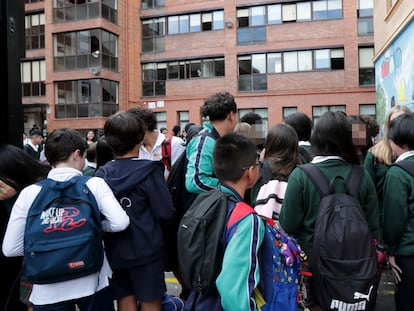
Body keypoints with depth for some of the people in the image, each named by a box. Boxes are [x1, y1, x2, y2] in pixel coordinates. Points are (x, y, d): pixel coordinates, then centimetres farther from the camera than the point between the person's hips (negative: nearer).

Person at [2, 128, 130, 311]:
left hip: (48, 292, 1)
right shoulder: (94, 184, -10)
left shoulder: (29, 193, -6)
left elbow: (10, 248, -6)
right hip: (93, 283, -1)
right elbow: (120, 223, -17)